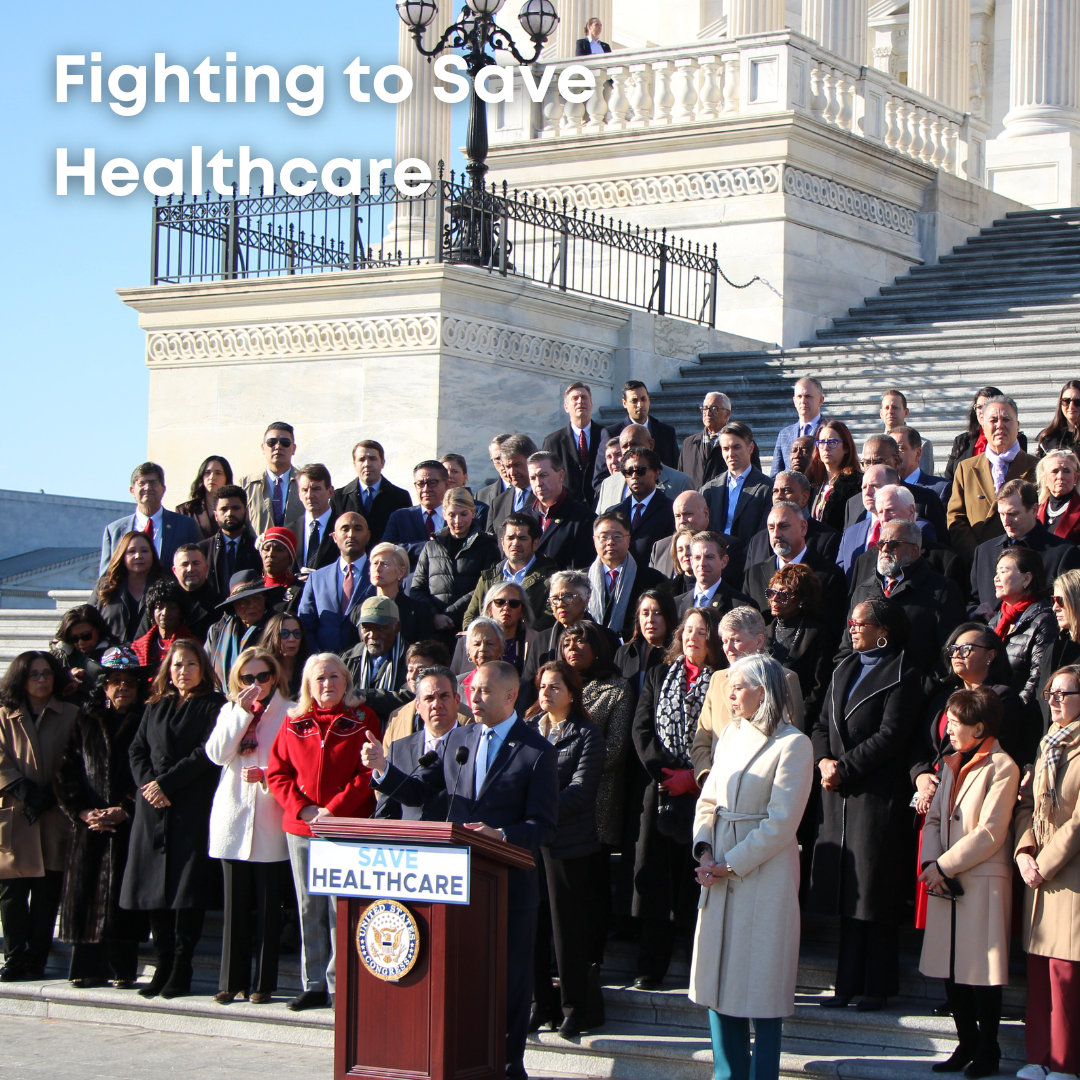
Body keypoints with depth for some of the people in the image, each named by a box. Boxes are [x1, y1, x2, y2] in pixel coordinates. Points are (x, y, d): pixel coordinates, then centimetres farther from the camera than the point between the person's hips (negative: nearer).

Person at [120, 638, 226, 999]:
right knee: (155, 889, 2)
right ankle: (162, 968, 8)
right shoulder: (156, 708, 19)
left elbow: (208, 753, -8)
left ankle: (181, 972, -4)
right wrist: (148, 783, -5)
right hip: (154, 808, 5)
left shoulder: (213, 706, 2)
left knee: (187, 887, -8)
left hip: (193, 809, -5)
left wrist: (166, 784, -10)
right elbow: (137, 750, 14)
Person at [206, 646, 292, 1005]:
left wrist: (266, 774, -16)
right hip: (232, 816, 3)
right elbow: (217, 753, -2)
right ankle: (232, 980, 10)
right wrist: (242, 712, -6)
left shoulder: (289, 712, 1)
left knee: (268, 904, 1)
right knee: (235, 904, 5)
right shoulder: (231, 710, 13)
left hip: (268, 820, -3)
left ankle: (263, 982, 6)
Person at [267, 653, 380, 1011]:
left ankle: (340, 984, -1)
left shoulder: (362, 720, 1)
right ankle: (313, 985, 14)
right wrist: (303, 808, -6)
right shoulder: (294, 723, 10)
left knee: (341, 908, -6)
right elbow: (277, 772, 8)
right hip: (300, 828, 4)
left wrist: (333, 810, -12)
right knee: (308, 908, 7)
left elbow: (368, 773, -6)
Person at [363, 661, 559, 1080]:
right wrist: (383, 770, -7)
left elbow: (543, 826, -10)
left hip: (510, 884, -4)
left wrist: (500, 836, -27)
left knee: (510, 978, 4)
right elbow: (417, 792, 11)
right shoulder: (458, 739, 10)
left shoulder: (537, 751, -5)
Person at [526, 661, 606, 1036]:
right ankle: (540, 1003, 14)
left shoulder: (586, 735, 0)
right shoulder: (527, 730, 14)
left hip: (567, 842, -4)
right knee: (532, 924, 4)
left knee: (568, 925, -1)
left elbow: (579, 790, -9)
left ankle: (574, 1006, 7)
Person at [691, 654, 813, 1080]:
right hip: (719, 876, 7)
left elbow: (781, 823, -14)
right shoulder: (732, 735, 12)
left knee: (762, 981, 0)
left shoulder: (793, 745, -10)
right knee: (717, 979, 9)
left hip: (764, 875, -7)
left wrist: (731, 865, -13)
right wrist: (704, 850, -4)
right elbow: (708, 800, 12)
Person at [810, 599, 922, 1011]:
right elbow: (822, 725, 15)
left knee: (874, 892, -3)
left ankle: (877, 987, 4)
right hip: (838, 794, 7)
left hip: (877, 795, -7)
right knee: (845, 889, 8)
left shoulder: (901, 677, -6)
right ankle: (848, 982, 13)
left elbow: (890, 736, -14)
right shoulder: (843, 671, 18)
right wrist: (824, 761, -4)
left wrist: (844, 768, -14)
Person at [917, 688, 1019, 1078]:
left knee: (982, 971, -3)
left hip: (983, 881, -7)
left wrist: (944, 866, -12)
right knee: (951, 971, 8)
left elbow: (989, 834, -15)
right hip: (946, 881, 7)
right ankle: (967, 1045, 17)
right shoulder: (952, 765, 16)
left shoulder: (1002, 768, -10)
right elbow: (934, 818, 13)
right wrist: (930, 862, -4)